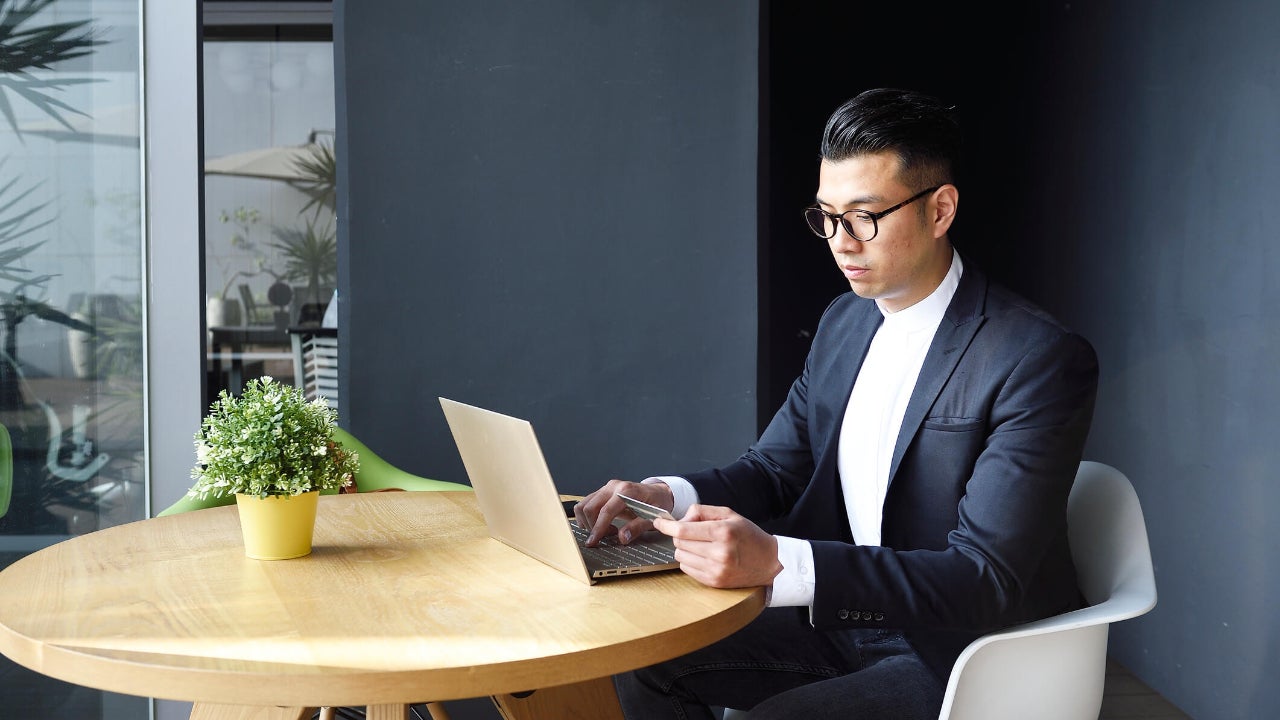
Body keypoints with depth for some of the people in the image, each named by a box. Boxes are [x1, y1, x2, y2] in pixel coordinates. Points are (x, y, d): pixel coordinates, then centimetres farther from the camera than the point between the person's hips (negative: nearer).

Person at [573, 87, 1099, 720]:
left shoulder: (1041, 360, -21)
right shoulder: (844, 322, 5)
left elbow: (986, 579, -27)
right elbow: (774, 466, 11)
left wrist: (778, 562, -38)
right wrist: (667, 497, -12)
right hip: (847, 617, 7)